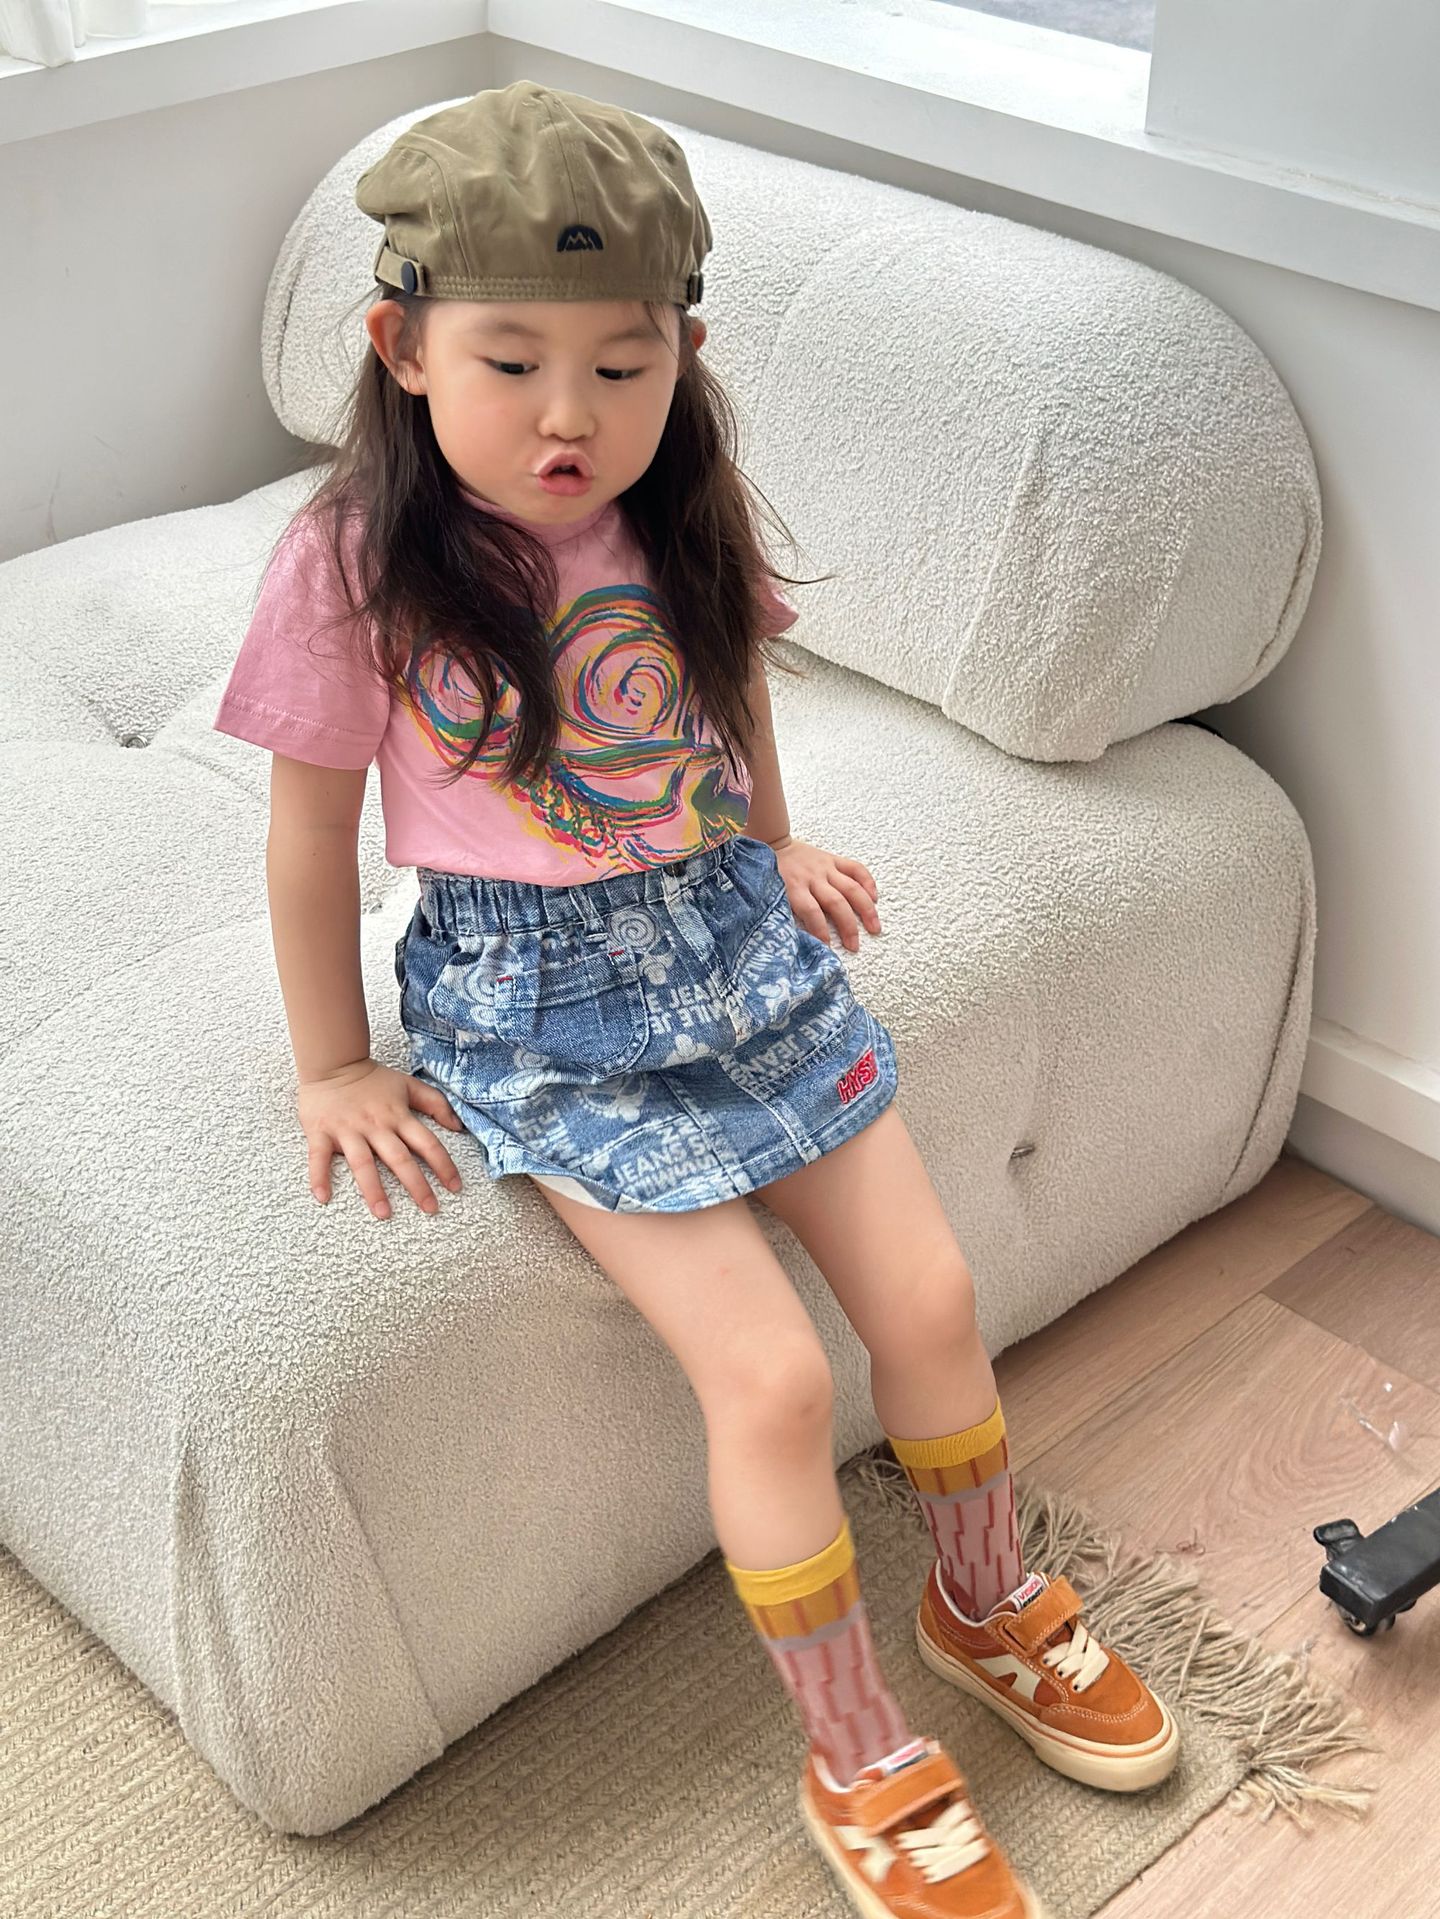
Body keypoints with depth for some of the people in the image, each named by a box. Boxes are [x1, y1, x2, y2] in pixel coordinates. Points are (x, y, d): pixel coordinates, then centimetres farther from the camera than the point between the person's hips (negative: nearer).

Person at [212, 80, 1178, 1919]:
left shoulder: (681, 522, -3)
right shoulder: (354, 562, -16)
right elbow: (310, 827, -7)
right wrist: (334, 1067, -1)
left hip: (738, 942, 5)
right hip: (543, 1003, -4)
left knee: (930, 1293, 3)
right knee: (771, 1373, -13)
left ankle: (990, 1602, 33)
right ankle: (861, 1763, 10)